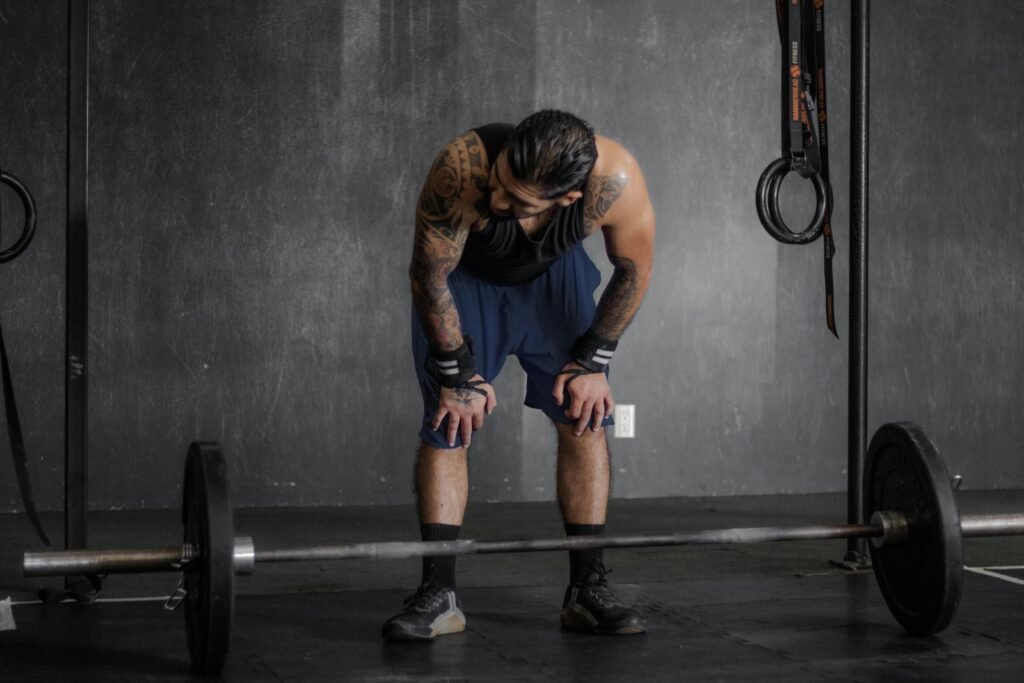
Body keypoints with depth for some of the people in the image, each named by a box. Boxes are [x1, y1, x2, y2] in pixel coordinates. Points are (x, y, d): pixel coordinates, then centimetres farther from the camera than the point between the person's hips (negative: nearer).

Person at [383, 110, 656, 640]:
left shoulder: (616, 181, -37)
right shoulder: (462, 169, -42)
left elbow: (634, 268, -16)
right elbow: (430, 276, -26)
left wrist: (593, 359, -13)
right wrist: (458, 374, -19)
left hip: (553, 275, 2)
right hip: (462, 274, -1)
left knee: (583, 417, -5)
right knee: (448, 422, -10)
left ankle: (587, 588, 4)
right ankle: (438, 594, -4)